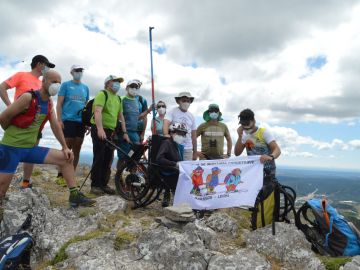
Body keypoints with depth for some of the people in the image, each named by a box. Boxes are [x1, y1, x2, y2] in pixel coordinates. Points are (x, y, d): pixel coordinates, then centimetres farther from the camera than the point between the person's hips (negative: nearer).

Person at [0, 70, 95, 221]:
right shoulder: (28, 97, -17)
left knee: (65, 158, -2)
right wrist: (13, 133, 7)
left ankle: (75, 195, 3)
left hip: (31, 148, 7)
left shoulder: (49, 104, 7)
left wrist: (65, 147, 5)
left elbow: (55, 126, 10)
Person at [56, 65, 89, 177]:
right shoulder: (66, 85, 5)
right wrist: (59, 120, -10)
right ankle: (60, 175, 3)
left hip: (81, 122, 4)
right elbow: (59, 104, 0)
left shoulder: (85, 88, 17)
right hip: (68, 120, -4)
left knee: (77, 150, 6)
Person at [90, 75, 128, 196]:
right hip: (100, 130, -7)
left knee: (108, 159, 8)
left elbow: (121, 117, 21)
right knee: (99, 158, -6)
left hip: (111, 131, 7)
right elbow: (97, 111, -20)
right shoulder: (102, 94, -6)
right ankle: (95, 185, 1)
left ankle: (104, 184, 16)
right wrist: (100, 129, -32)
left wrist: (125, 132, 14)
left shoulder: (118, 99, 19)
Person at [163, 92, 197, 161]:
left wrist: (195, 152, 14)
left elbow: (193, 135, 16)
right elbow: (166, 124, -16)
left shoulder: (191, 116, 15)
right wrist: (166, 135, -36)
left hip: (188, 149, 4)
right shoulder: (172, 112, 1)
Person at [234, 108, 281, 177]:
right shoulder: (245, 135, 7)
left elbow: (277, 150, -20)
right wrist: (240, 136, -10)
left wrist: (271, 157, -42)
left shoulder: (264, 132, -10)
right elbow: (237, 153, 0)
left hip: (267, 171, -5)